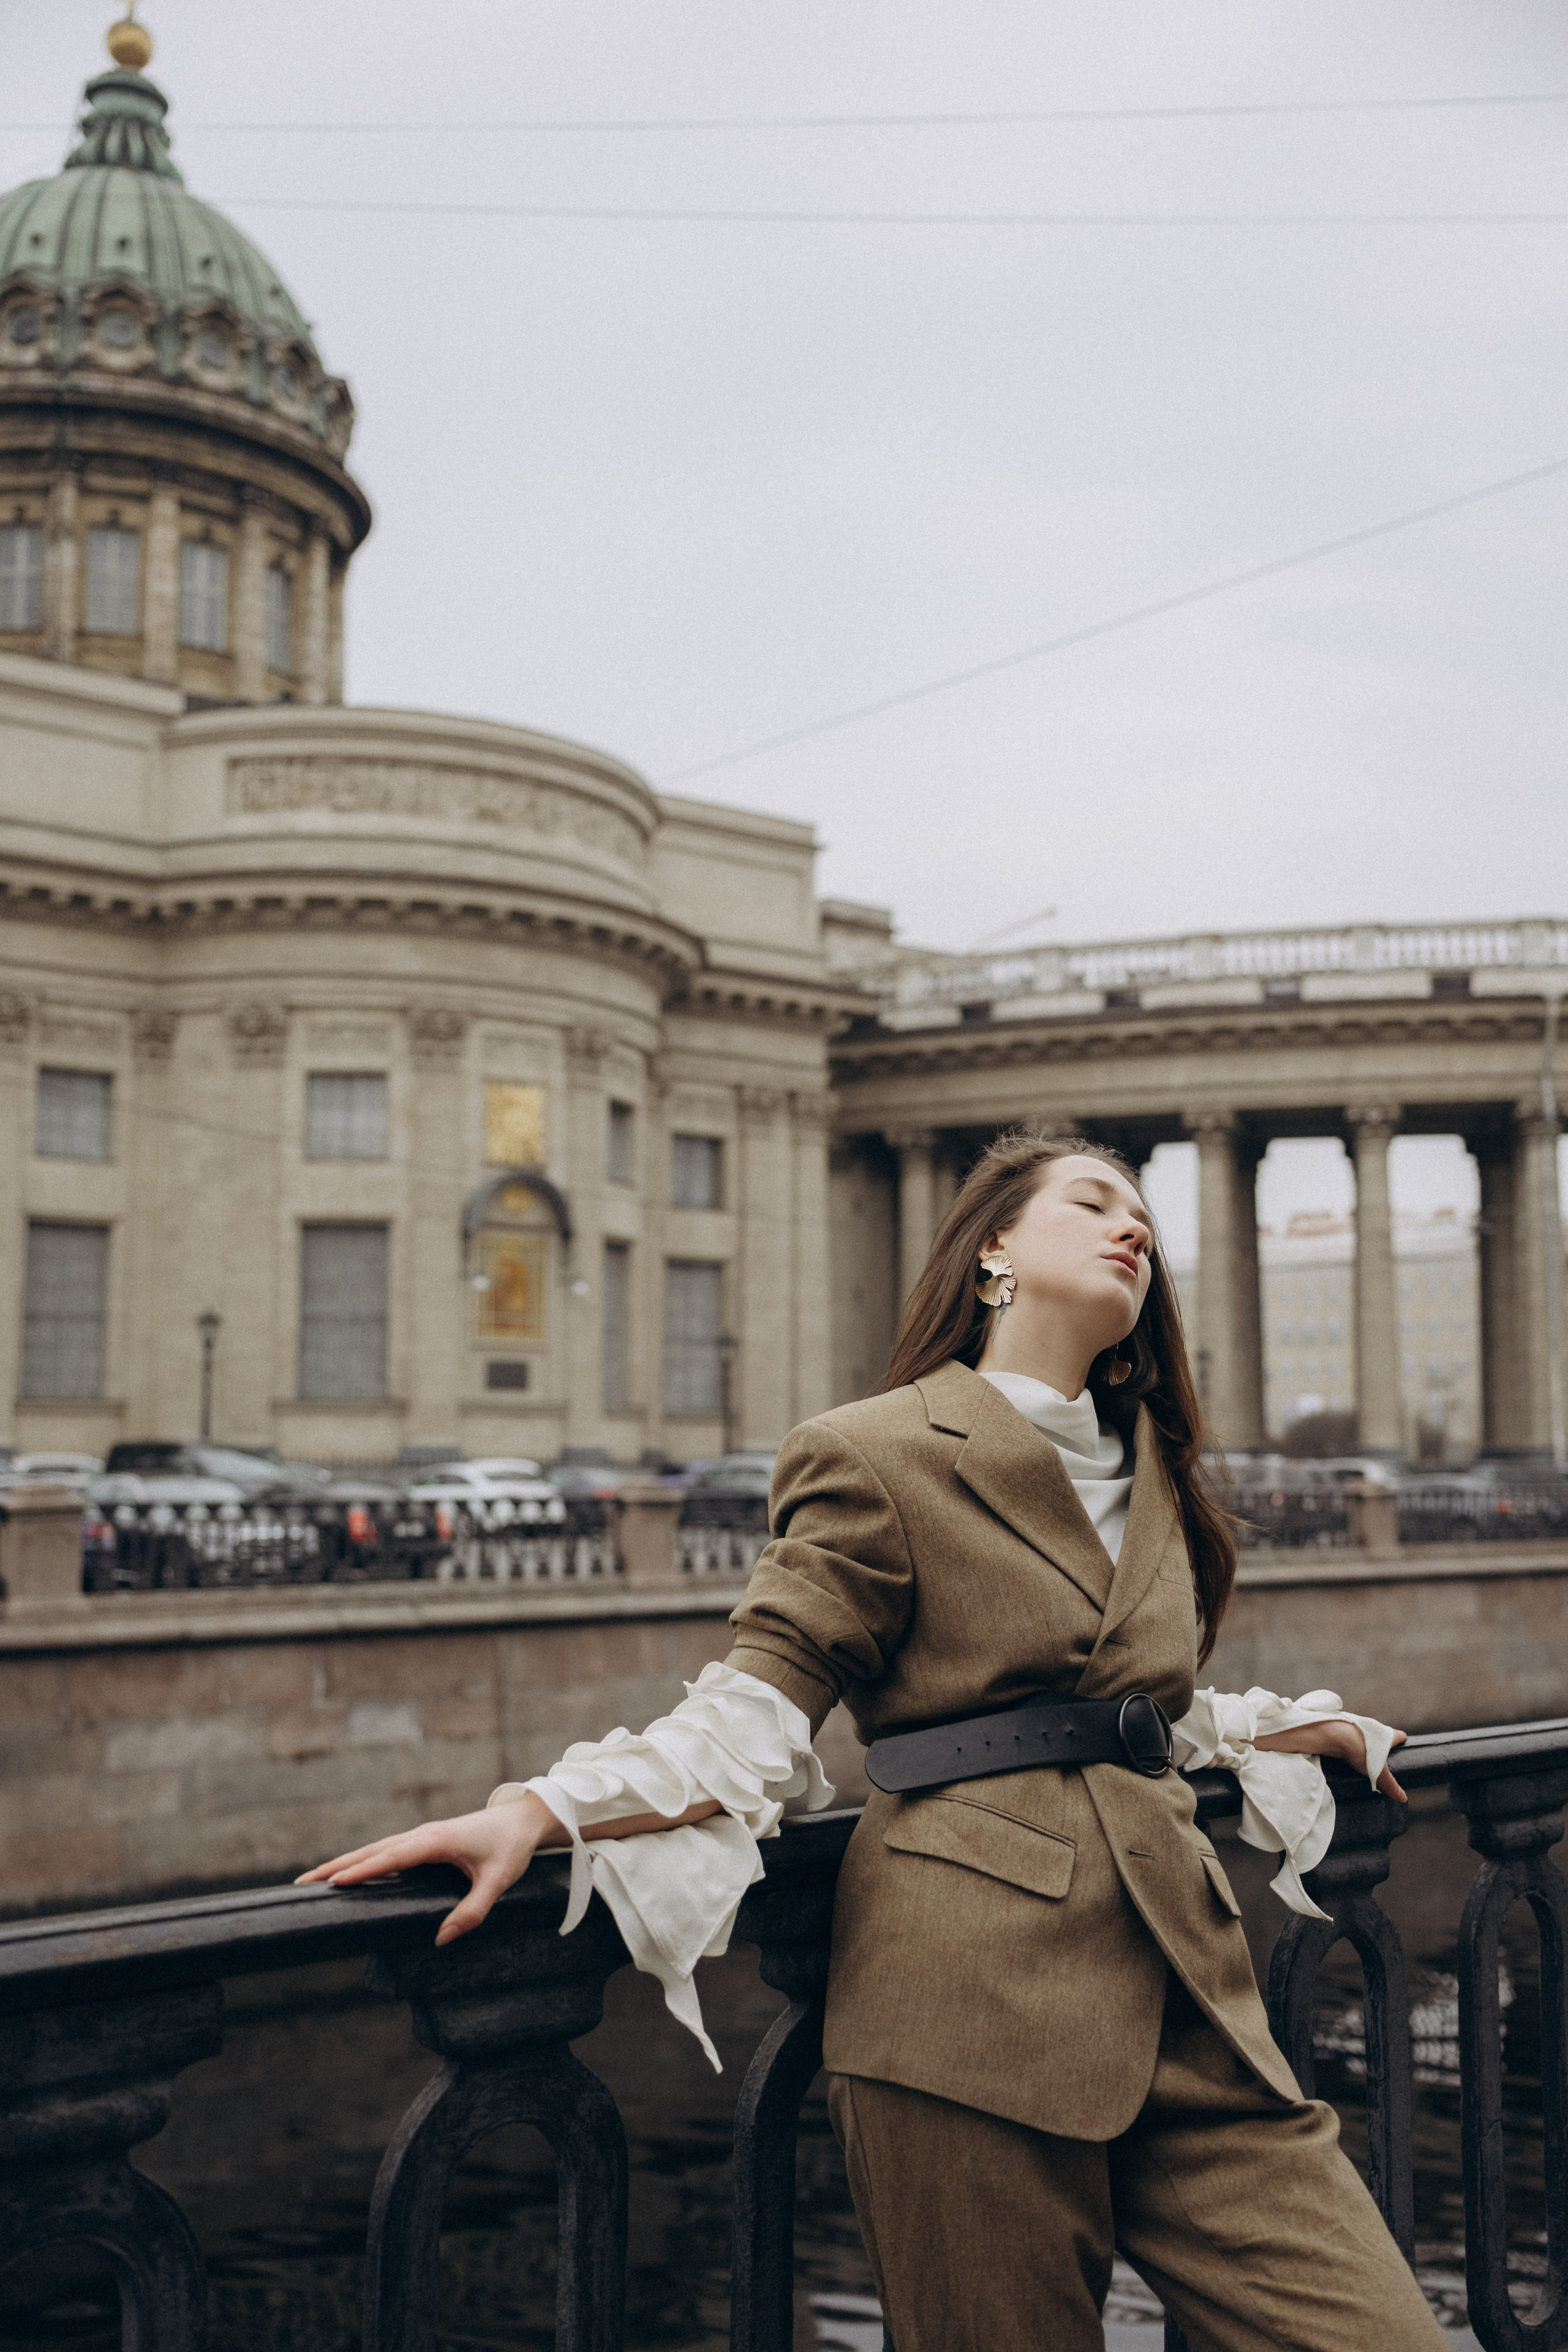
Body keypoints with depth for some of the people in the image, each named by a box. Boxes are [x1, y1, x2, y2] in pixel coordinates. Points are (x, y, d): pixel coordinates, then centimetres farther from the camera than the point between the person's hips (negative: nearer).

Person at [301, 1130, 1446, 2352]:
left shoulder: (1150, 1463, 21)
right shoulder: (881, 1453, -1)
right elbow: (761, 1709, -6)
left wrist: (1319, 1728, 40)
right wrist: (538, 1811, -20)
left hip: (1181, 1988, 6)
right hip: (977, 1992, -6)